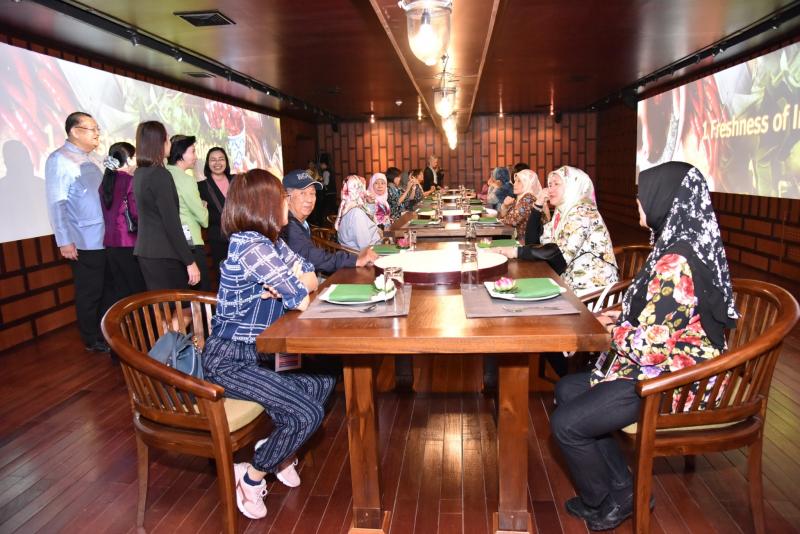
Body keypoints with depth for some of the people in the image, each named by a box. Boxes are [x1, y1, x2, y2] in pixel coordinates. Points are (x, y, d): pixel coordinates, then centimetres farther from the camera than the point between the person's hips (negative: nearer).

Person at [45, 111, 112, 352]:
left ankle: (107, 333, 29)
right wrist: (64, 241, -18)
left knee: (107, 290, 15)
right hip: (84, 242, -7)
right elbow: (57, 203, -15)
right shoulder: (59, 159, -10)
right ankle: (93, 341, 19)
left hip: (106, 238, 7)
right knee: (89, 294, 5)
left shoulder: (93, 158, 12)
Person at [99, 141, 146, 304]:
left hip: (110, 243, 7)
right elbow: (137, 214, -14)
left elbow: (108, 213, 14)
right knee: (140, 291, 1)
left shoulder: (105, 182, 11)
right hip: (129, 243, -7)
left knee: (121, 292, 11)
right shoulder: (130, 181, -10)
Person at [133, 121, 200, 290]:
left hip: (145, 251, 9)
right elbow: (171, 223, -18)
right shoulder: (160, 175, -15)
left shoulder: (139, 173, 11)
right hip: (164, 254, -9)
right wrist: (190, 261, -16)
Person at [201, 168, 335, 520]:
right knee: (307, 414, -18)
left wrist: (288, 283, -13)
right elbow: (302, 300, -21)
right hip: (230, 360, -9)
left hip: (256, 352, 10)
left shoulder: (271, 242, 7)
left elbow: (312, 279, 5)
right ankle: (251, 477, 7)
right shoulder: (251, 245, -23)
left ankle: (279, 450, 25)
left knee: (325, 381, 10)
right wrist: (292, 285, -1)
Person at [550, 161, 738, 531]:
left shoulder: (676, 263, -27)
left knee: (566, 423, -10)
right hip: (667, 367, 11)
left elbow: (647, 347, -28)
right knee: (567, 389, 12)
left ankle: (601, 504, 19)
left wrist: (612, 328, -8)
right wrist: (621, 317, 3)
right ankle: (622, 489, 21)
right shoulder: (681, 247, 5)